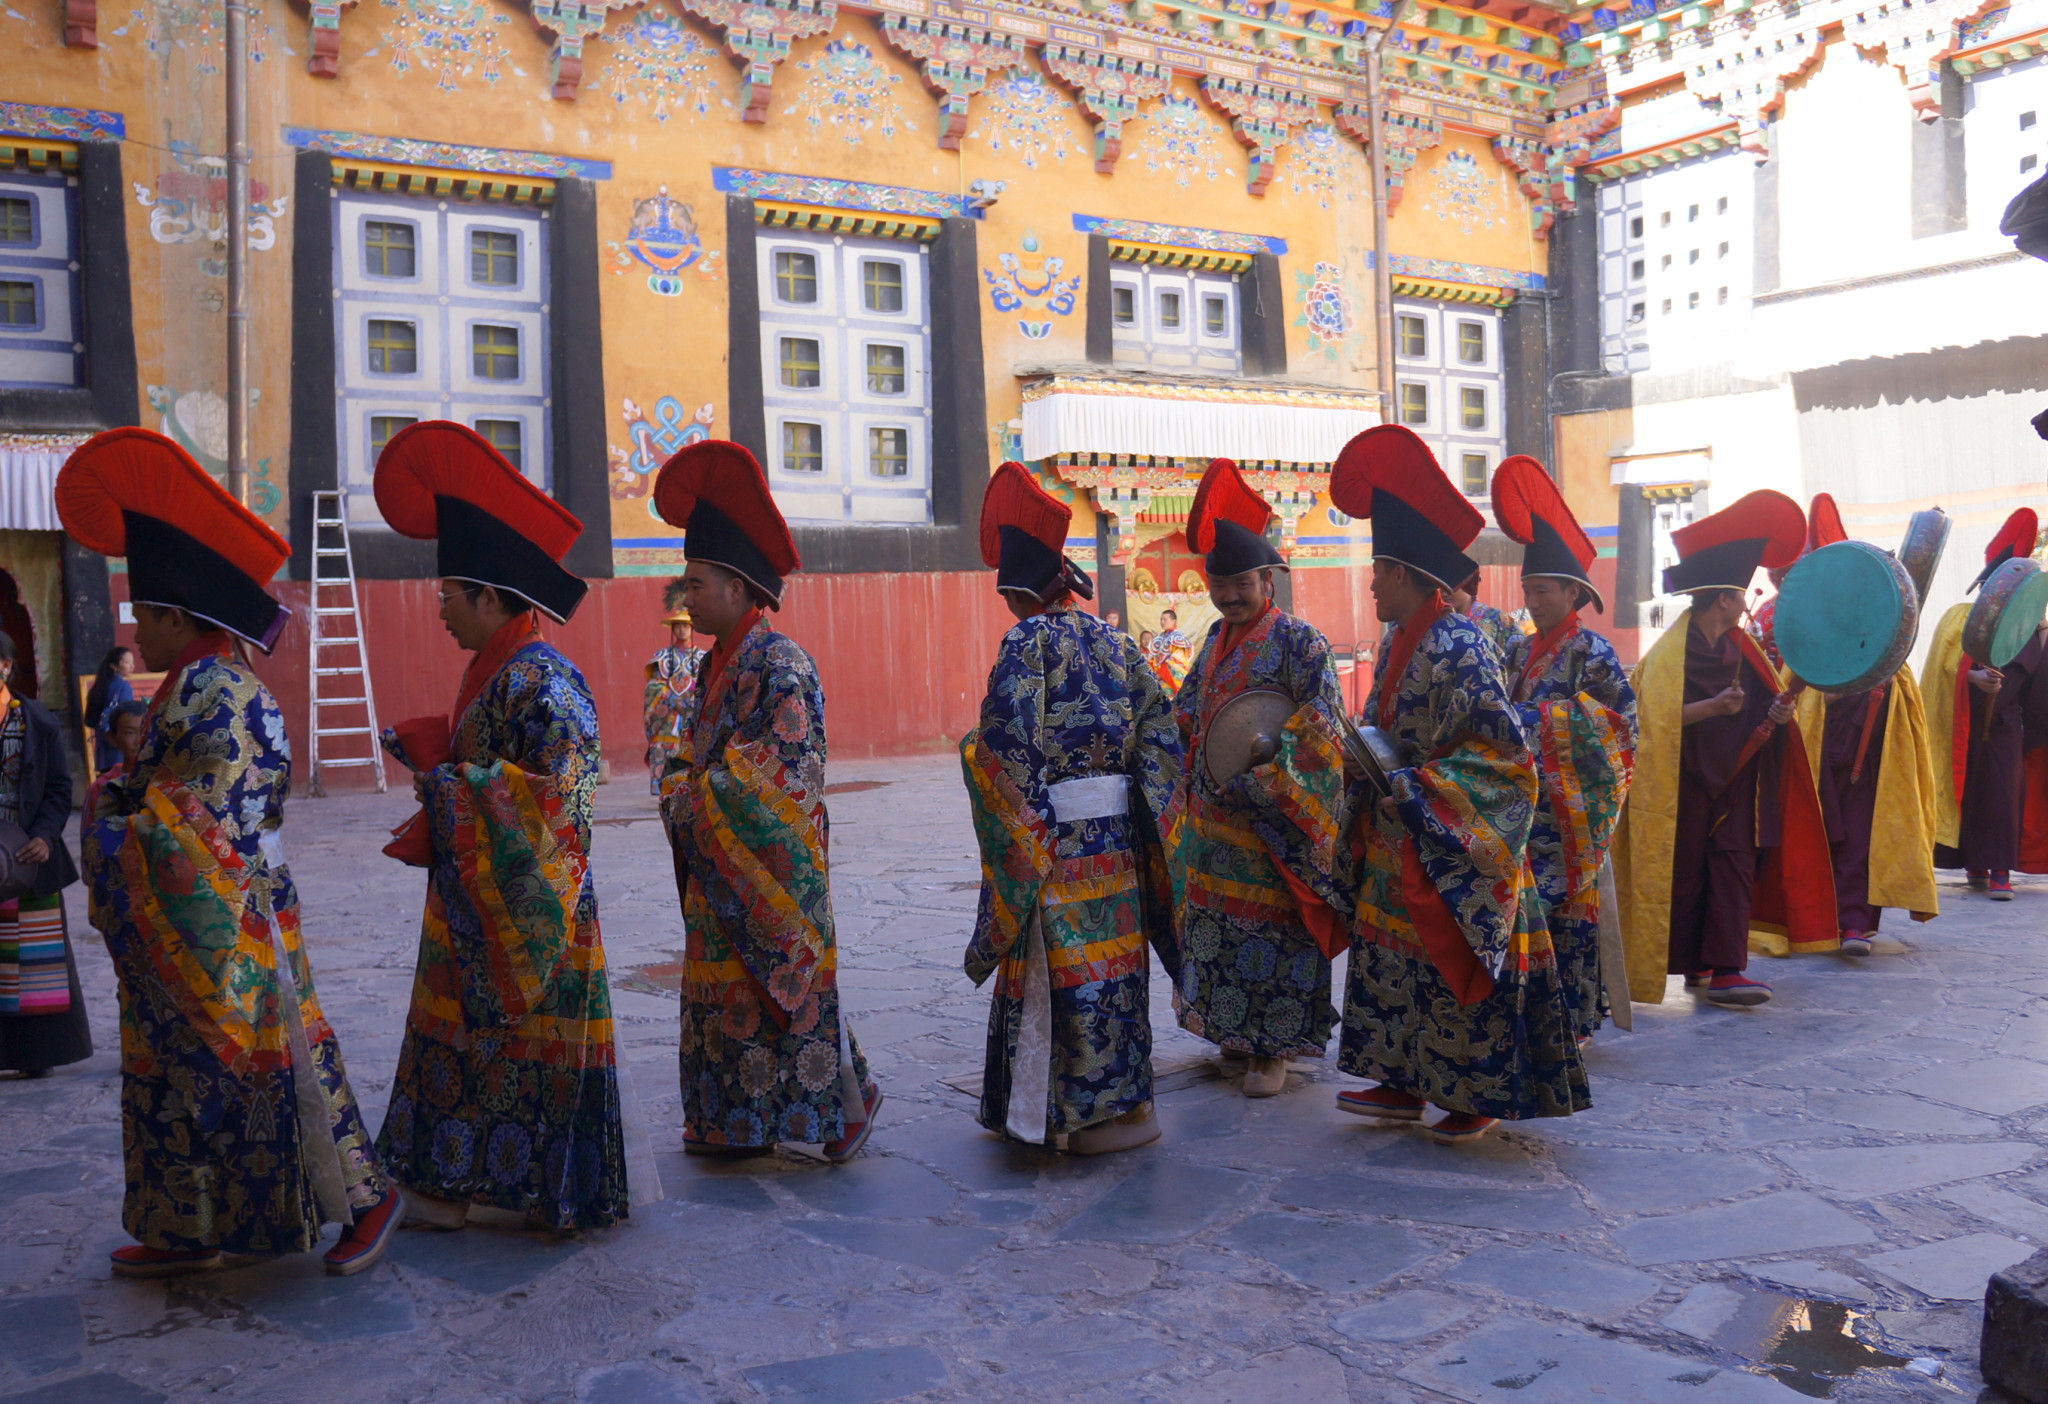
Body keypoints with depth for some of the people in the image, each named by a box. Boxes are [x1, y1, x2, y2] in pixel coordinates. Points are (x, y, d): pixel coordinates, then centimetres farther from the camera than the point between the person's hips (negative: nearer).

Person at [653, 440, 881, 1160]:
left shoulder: (779, 662, -15)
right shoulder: (715, 666, 13)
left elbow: (784, 771, -20)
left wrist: (700, 796, -14)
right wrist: (681, 787, 4)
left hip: (769, 867, -9)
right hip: (718, 871, 9)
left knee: (783, 989, -2)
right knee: (725, 992, 13)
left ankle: (846, 1100, 13)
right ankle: (733, 1122, 23)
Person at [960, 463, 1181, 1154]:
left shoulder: (1028, 643, -11)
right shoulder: (1115, 642, 6)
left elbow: (1007, 746, -17)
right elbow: (1160, 728, 7)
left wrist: (971, 750, 0)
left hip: (1055, 839, -6)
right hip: (1117, 834, 6)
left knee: (1066, 967, 3)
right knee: (1113, 956, 15)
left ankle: (1113, 1108, 8)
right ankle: (1126, 1092, 24)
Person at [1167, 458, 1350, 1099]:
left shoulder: (1298, 640, -10)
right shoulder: (1218, 637, 12)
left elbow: (1322, 723, -16)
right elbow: (1189, 708, 23)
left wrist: (1262, 774, -24)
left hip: (1271, 821, -7)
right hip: (1212, 814, 7)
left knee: (1272, 926, -1)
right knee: (1216, 919, 13)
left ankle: (1274, 1050, 10)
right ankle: (1234, 1028, 28)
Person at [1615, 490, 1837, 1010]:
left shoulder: (1739, 647, 12)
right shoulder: (1670, 651, -8)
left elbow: (1756, 713, 15)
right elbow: (1658, 718, -17)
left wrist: (1775, 714, -6)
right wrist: (1715, 706, -24)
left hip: (1735, 780, 6)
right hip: (1685, 782, -6)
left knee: (1735, 867, -2)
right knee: (1686, 870, 0)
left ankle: (1723, 968, -2)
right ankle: (1694, 963, 11)